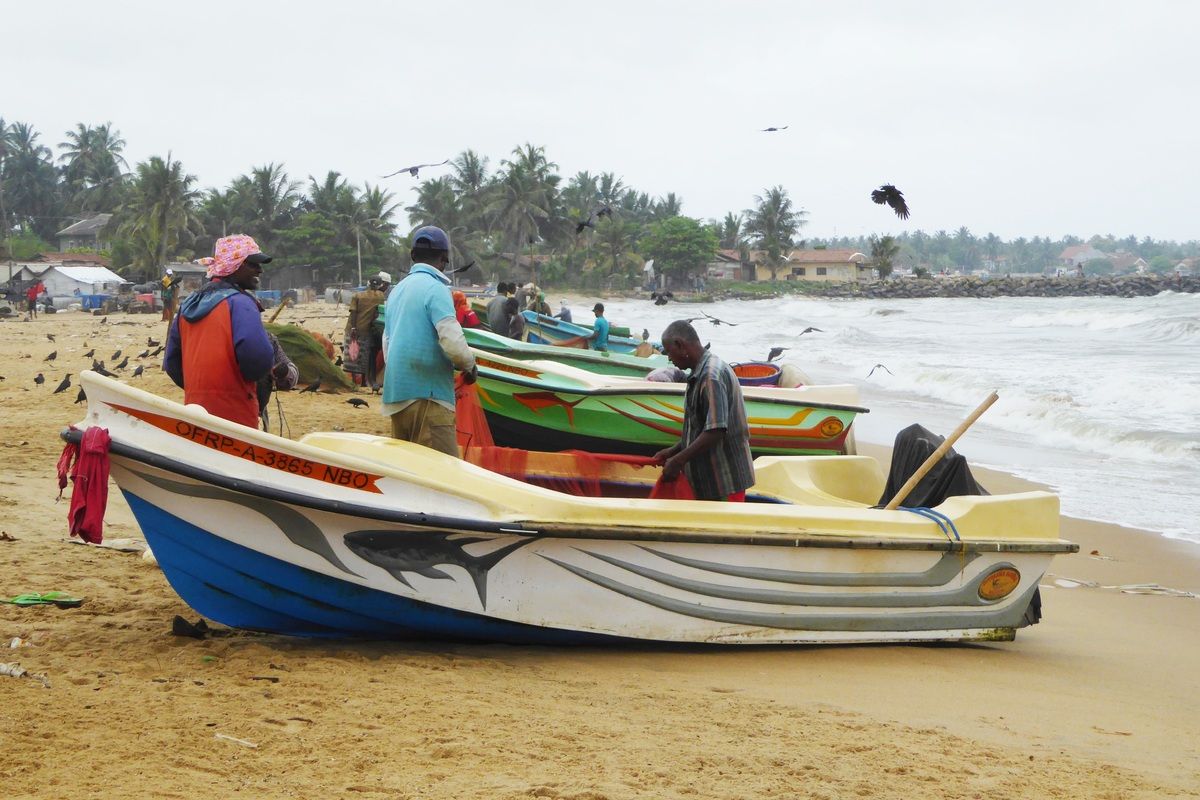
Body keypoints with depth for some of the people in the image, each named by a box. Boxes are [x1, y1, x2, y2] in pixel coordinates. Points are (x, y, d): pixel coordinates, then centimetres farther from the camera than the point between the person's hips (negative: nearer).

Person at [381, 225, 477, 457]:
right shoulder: (435, 288, -9)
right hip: (428, 393, -9)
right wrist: (469, 365, 0)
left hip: (396, 394, 9)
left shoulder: (397, 290, 18)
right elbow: (452, 341, -18)